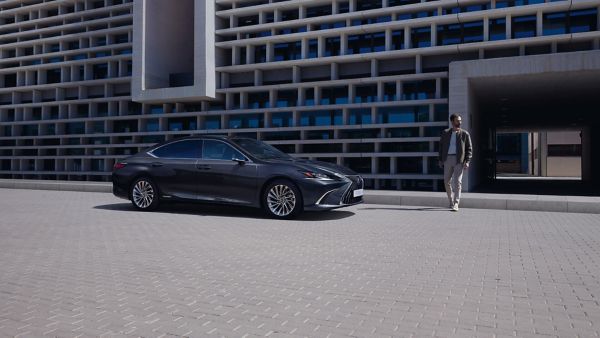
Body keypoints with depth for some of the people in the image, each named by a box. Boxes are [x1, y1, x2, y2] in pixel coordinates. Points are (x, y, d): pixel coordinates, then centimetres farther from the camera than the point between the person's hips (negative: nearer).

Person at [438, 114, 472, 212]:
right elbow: (441, 146, 14)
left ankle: (456, 204, -8)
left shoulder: (464, 134, 5)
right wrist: (440, 160, 8)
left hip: (459, 160, -3)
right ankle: (451, 201, 23)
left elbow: (469, 148, 4)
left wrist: (467, 161, -7)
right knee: (447, 181, 6)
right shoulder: (445, 133, 11)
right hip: (447, 159, 3)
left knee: (457, 182, -8)